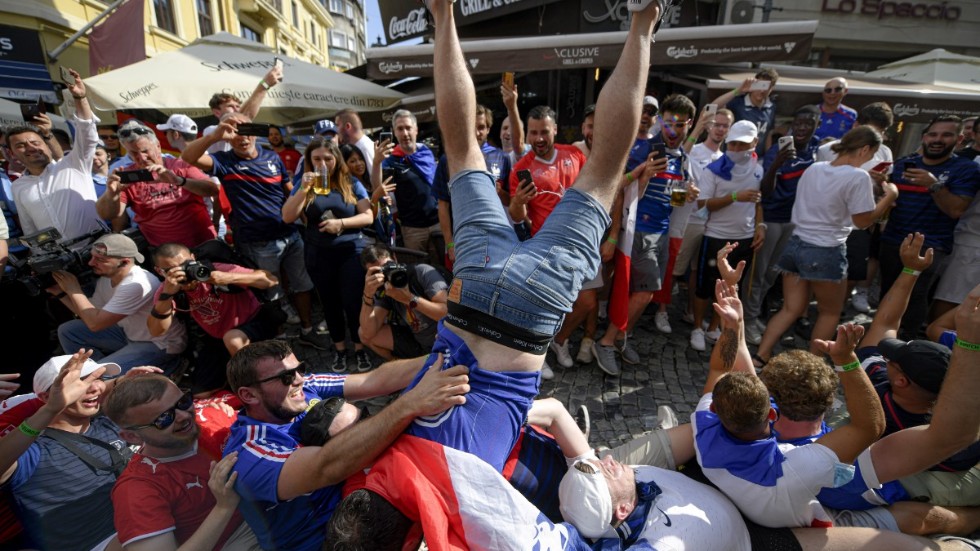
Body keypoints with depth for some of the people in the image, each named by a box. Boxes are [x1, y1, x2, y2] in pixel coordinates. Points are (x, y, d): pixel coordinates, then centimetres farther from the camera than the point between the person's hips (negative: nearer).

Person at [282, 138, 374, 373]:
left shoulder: (351, 184, -1)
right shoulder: (304, 186, 4)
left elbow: (368, 216, -5)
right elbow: (287, 218, -6)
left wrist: (341, 223, -19)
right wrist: (303, 188, -16)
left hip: (350, 251, -2)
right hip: (318, 255, 2)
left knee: (352, 301, -4)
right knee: (330, 303, 11)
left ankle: (360, 348, 16)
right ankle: (339, 349, 27)